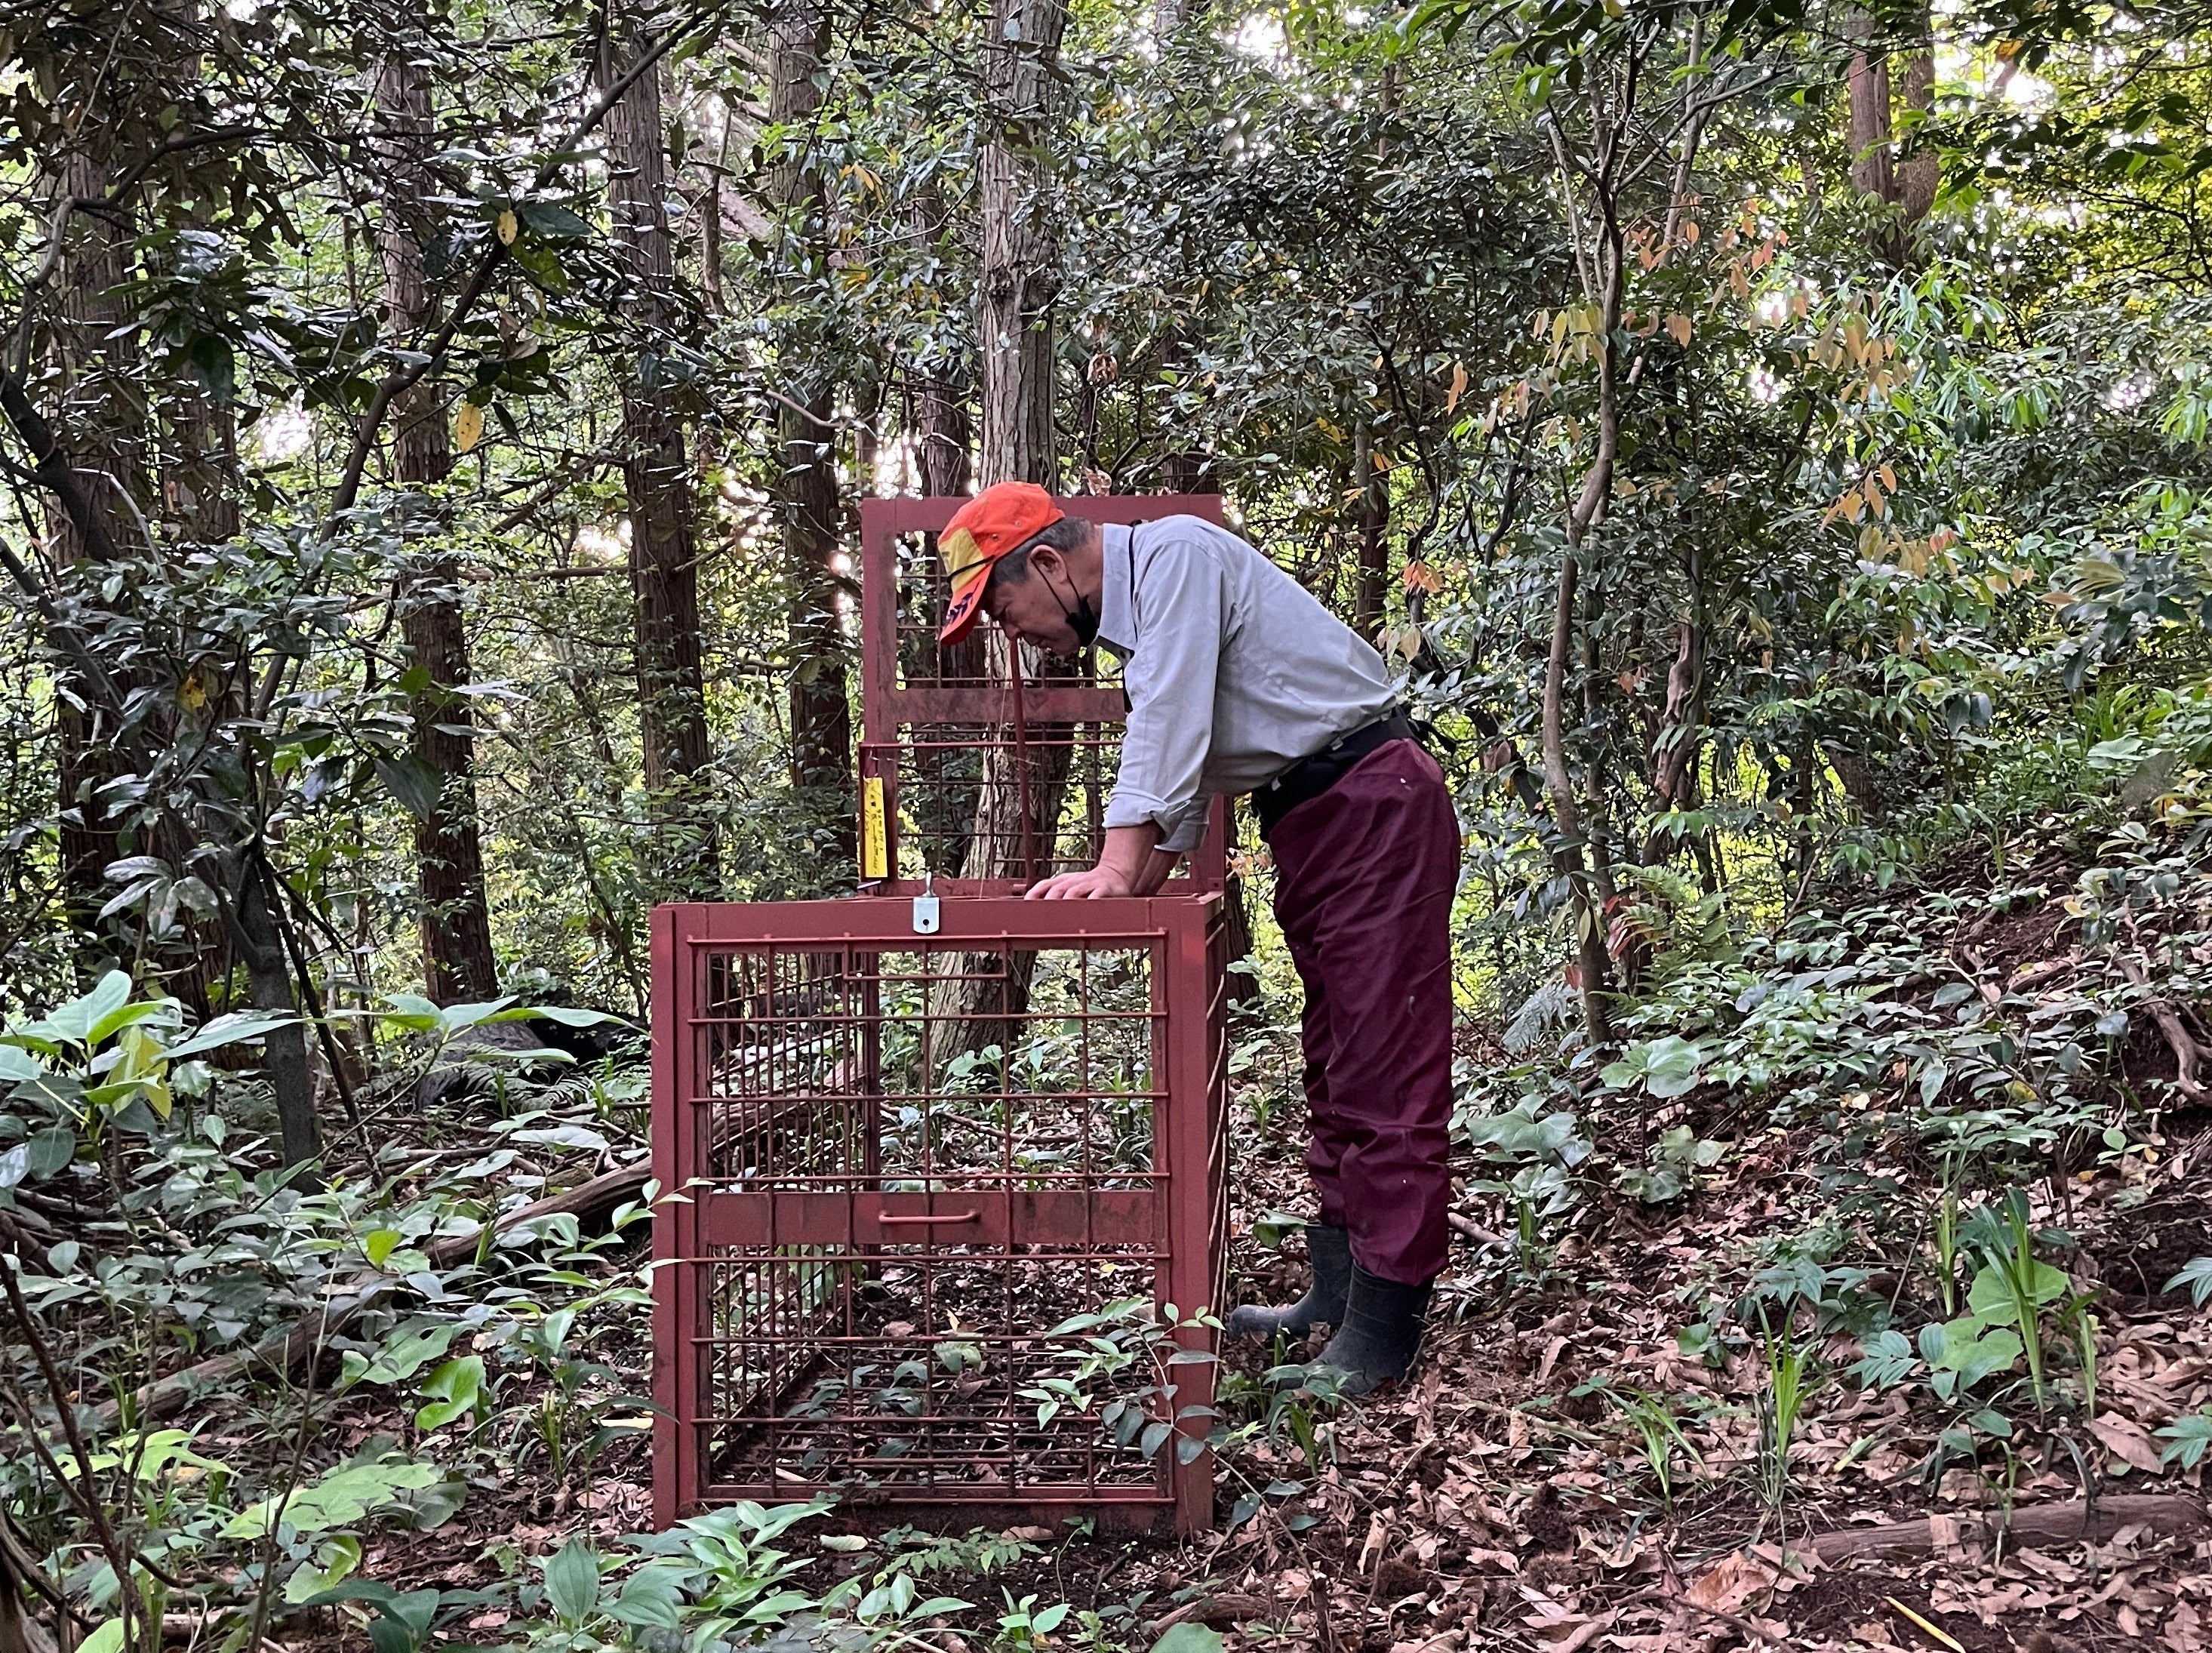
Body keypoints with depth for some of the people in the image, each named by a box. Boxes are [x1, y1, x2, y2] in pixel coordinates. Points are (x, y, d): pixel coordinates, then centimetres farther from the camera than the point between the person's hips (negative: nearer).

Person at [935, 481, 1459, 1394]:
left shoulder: (1174, 555, -13)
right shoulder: (1131, 615, 16)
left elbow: (1171, 719, -22)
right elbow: (1178, 747, 22)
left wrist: (1116, 867, -25)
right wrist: (1149, 871, 17)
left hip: (1374, 805, -10)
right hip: (1308, 820, 10)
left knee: (1386, 1073, -9)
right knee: (1334, 1069, 13)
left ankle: (1381, 1334, -8)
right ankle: (1337, 1293, 20)